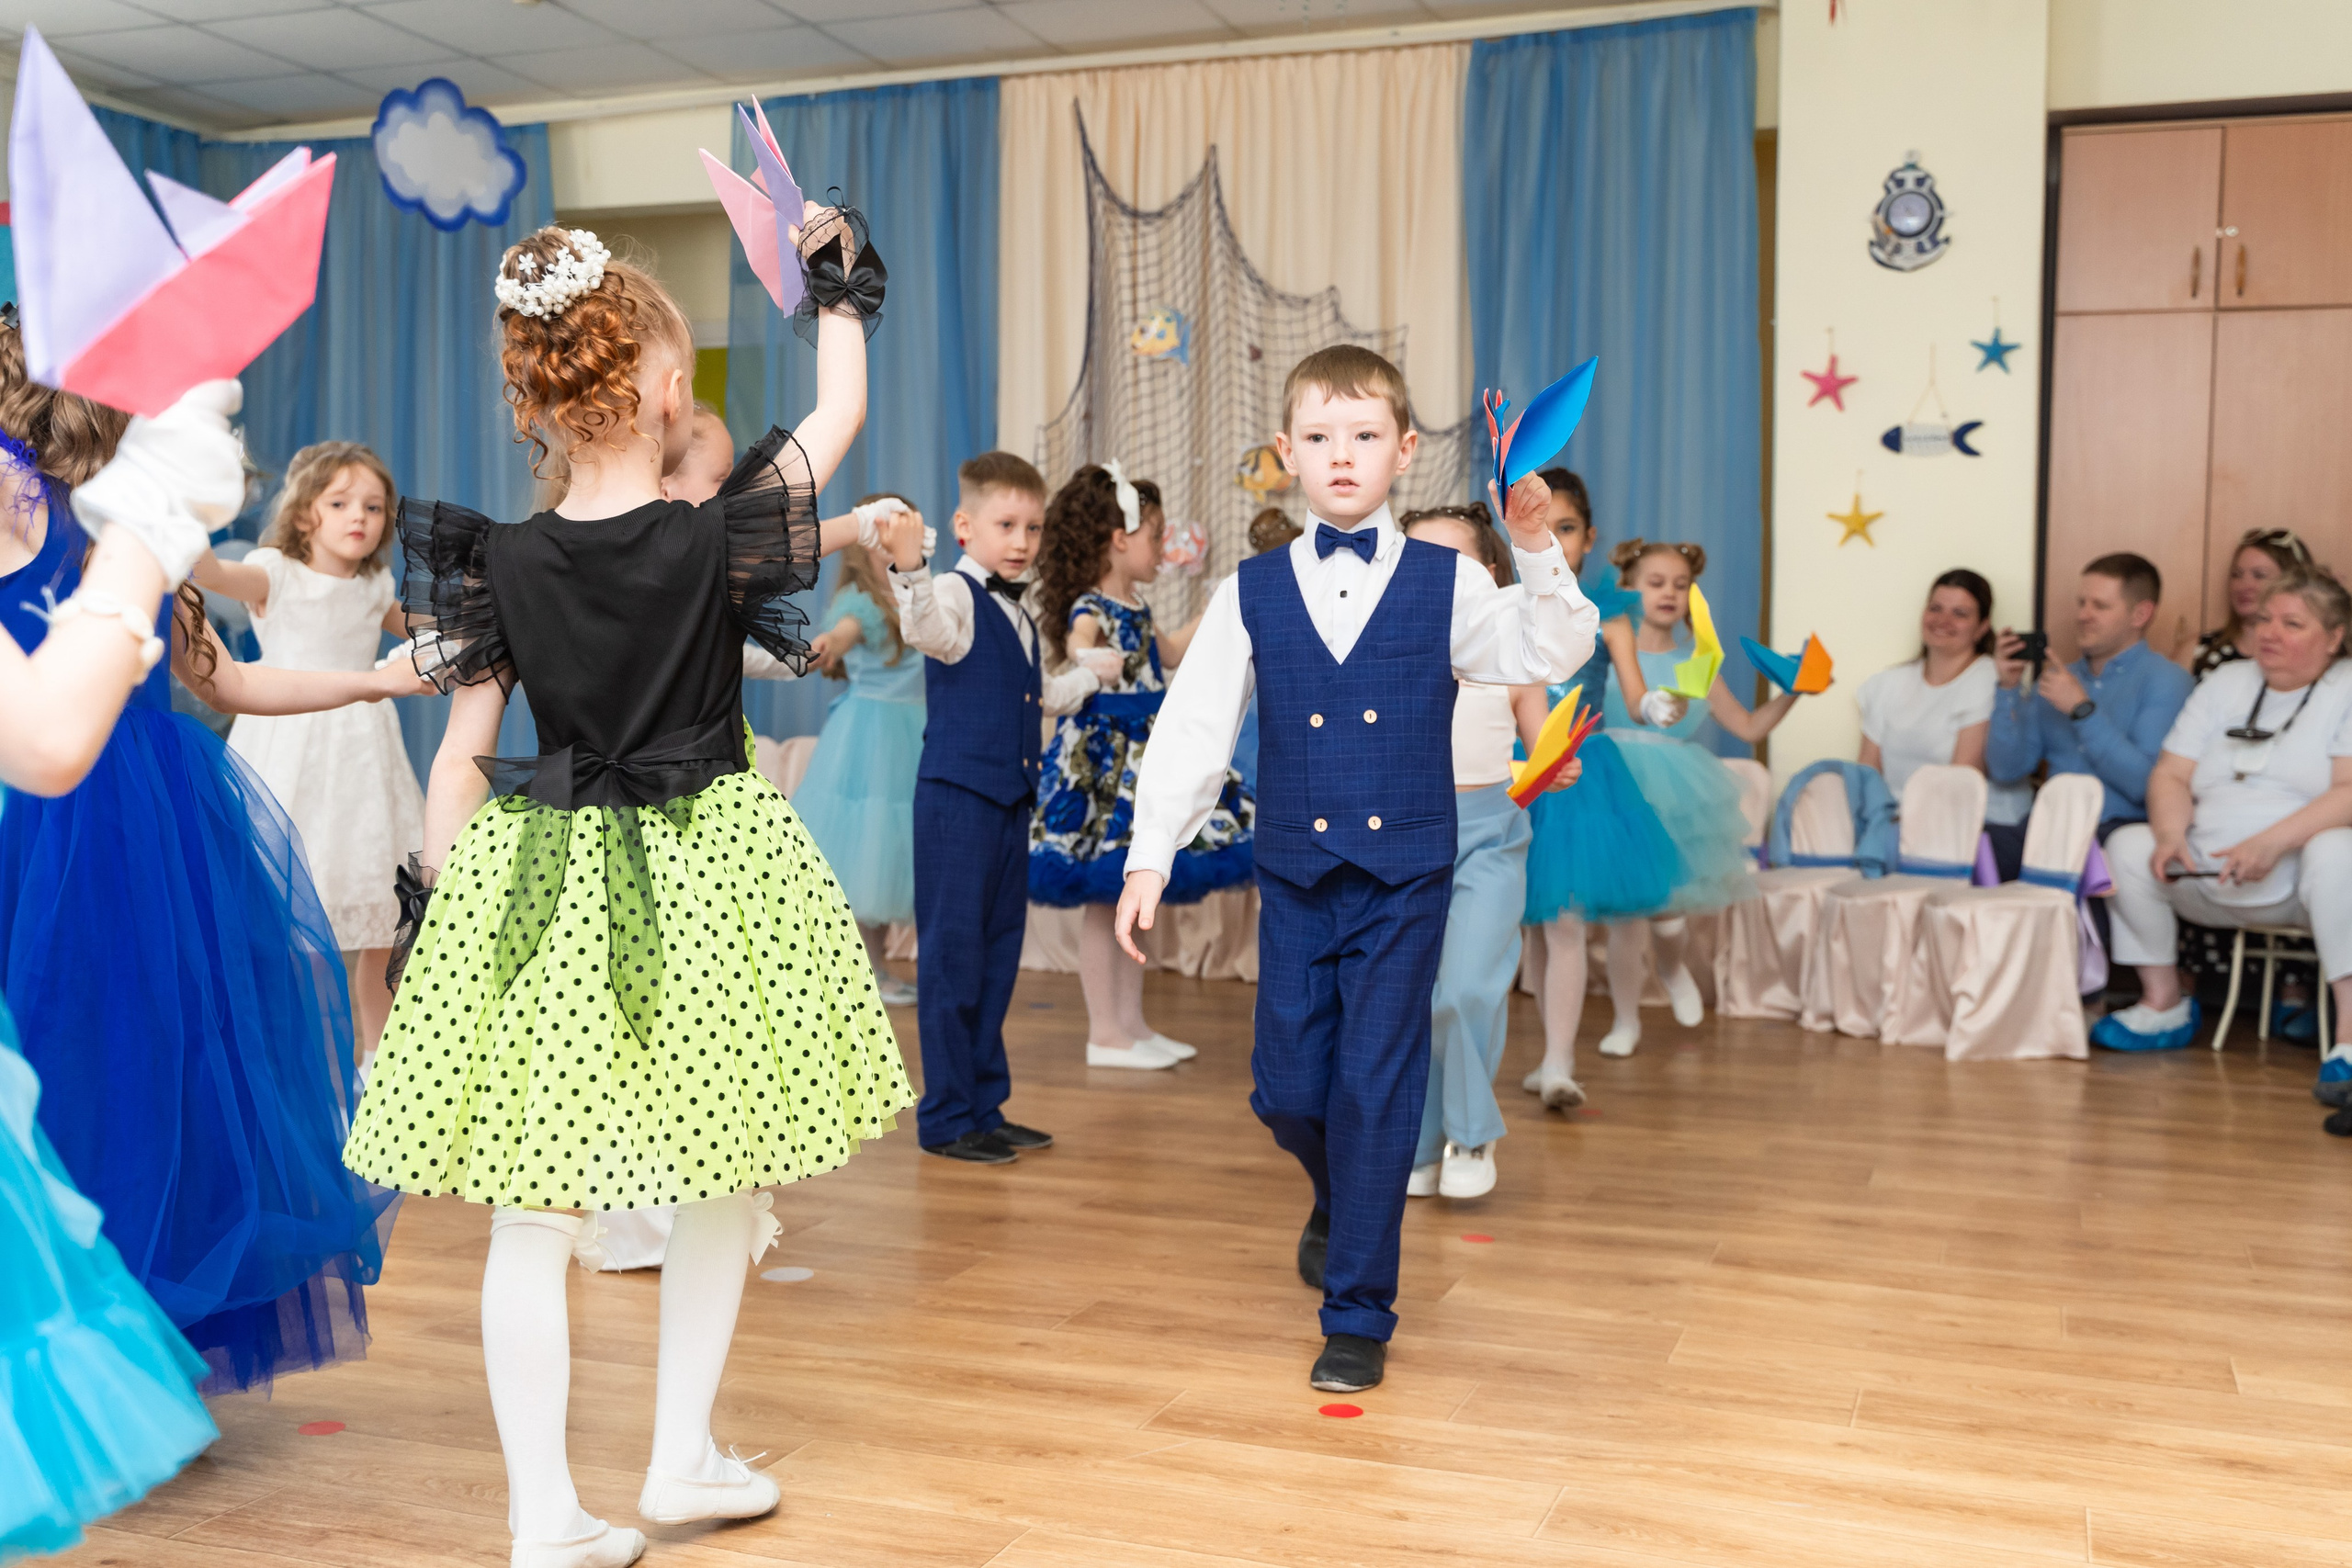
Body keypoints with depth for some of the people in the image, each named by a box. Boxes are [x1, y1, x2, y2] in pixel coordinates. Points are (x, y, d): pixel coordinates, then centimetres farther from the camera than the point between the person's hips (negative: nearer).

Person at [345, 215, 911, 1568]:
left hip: (534, 881, 2)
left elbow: (461, 758, 0)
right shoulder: (720, 541, -10)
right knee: (725, 1185, 16)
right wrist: (840, 286, 22)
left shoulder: (498, 563, -4)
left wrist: (445, 900, 11)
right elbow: (841, 412, 5)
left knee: (532, 1211, 9)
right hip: (702, 873, -2)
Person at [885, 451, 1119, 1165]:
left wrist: (1093, 672, 39)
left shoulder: (1018, 615, 17)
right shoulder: (954, 595, -8)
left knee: (998, 954, 13)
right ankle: (946, 1117, 6)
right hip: (957, 797, -9)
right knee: (952, 953, -3)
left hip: (1011, 800, 9)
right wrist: (909, 572, -50)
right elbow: (923, 627, -33)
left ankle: (984, 1106, 23)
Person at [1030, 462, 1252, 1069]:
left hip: (1143, 759, 9)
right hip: (1102, 765, -9)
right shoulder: (1089, 613, -16)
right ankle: (1104, 1034, 7)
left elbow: (1169, 654, 29)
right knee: (1103, 897, -2)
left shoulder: (1134, 607, 12)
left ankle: (1132, 1023, 23)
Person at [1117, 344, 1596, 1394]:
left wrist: (1536, 550, -21)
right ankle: (1342, 1204, 41)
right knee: (1287, 1091, 6)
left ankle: (1359, 1312, 15)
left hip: (1404, 882, -2)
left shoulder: (1447, 585, 1)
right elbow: (1192, 731, 2)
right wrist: (1149, 861, -2)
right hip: (1295, 880, 2)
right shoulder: (1251, 595, 3)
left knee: (1376, 1092, -1)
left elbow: (1552, 653, -8)